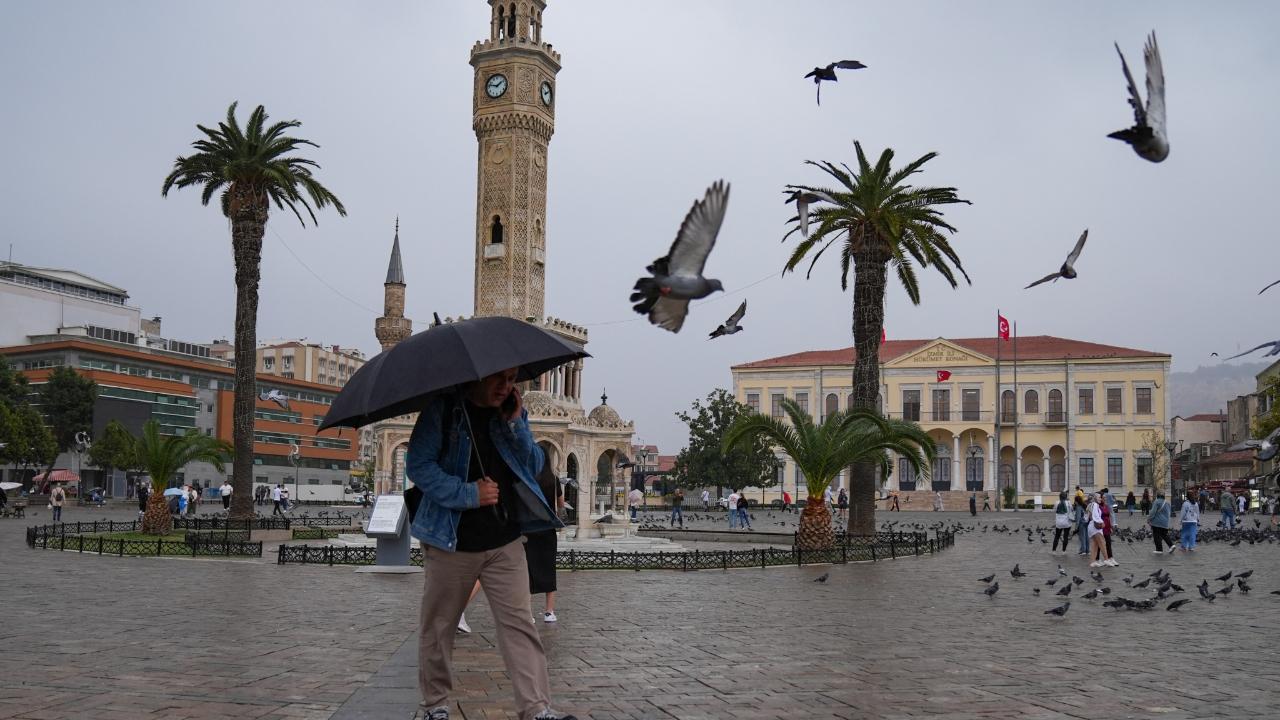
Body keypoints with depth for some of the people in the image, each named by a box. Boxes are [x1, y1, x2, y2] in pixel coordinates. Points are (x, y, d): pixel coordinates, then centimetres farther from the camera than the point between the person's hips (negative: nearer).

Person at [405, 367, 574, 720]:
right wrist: (467, 493, -20)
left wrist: (516, 424, -9)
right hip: (451, 541, -2)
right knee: (438, 626, 9)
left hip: (504, 543, 3)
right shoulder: (442, 409, -7)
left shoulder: (512, 413, 7)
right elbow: (418, 466, -12)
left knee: (519, 623, -5)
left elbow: (535, 467, 4)